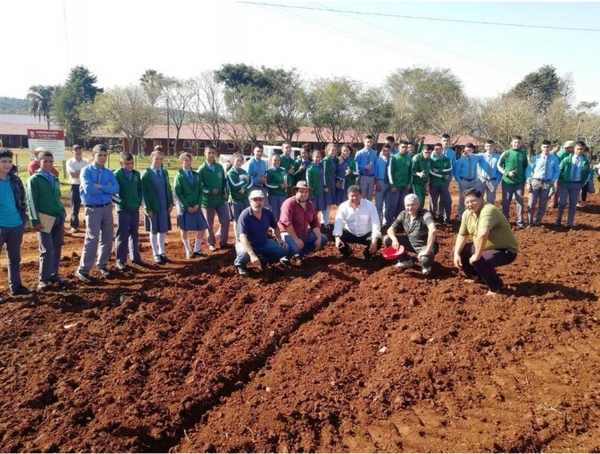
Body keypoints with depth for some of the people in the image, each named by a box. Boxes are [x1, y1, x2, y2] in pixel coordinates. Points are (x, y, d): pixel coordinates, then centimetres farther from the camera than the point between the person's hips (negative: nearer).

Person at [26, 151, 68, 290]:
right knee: (46, 250, -6)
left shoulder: (54, 179, 14)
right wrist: (35, 221, -14)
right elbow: (31, 201, -9)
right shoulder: (34, 179, -5)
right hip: (45, 219, -6)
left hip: (58, 218, 6)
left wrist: (63, 213, 16)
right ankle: (43, 280, 2)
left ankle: (54, 276, 18)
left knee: (57, 249, 8)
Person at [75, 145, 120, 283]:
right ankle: (83, 270, -4)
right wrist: (106, 189, -8)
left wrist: (100, 186, -16)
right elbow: (88, 189, -20)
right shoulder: (86, 171, -6)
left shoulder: (109, 173, 8)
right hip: (93, 209, -5)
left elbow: (116, 189, -5)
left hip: (107, 207, 6)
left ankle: (102, 265, 26)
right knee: (92, 238, -10)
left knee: (107, 238, 10)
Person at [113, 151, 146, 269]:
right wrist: (121, 202, -12)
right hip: (122, 209, -5)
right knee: (122, 235, 0)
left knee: (135, 234, 14)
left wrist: (139, 202, 2)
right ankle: (120, 260, 8)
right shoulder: (116, 175, -10)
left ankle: (135, 257, 25)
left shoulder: (137, 174, 6)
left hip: (135, 209, 5)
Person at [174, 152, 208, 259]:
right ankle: (188, 251, 18)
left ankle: (197, 250, 16)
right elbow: (178, 194, -9)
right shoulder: (179, 176, -4)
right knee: (184, 230, 4)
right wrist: (187, 207, -14)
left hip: (196, 206, 4)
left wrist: (198, 204, -6)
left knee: (202, 228, 2)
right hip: (184, 207, -4)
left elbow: (200, 191, 7)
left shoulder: (196, 175, 9)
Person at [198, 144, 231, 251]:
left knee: (225, 221, 4)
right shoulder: (202, 169, -8)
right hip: (207, 201, -3)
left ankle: (223, 242, 19)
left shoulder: (220, 167, 5)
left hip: (221, 200, 4)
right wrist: (210, 191, -18)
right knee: (209, 224, 7)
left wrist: (226, 192, -1)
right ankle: (211, 244, 22)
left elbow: (224, 181, 14)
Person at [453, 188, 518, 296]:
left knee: (479, 261, -32)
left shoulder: (488, 210, -31)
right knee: (458, 250, 4)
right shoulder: (467, 214, -4)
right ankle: (475, 276, 24)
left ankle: (496, 287, -6)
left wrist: (477, 255, -37)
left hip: (505, 250, -8)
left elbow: (483, 234, -45)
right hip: (484, 247, 9)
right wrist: (457, 253, -9)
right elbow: (462, 235, 3)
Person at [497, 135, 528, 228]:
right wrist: (506, 173, -12)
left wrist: (525, 178, 11)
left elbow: (525, 166, 15)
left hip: (520, 182, 2)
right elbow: (499, 165, 0)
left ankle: (520, 222, 7)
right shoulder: (506, 153, -4)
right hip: (507, 181, -2)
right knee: (506, 202, 6)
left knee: (520, 201, 2)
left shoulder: (523, 153, 4)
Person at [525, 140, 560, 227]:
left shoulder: (554, 159, 2)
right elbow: (528, 170, -1)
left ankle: (537, 223, 20)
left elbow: (557, 171, 12)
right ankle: (529, 223, 8)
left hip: (547, 183, 2)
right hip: (535, 182, -2)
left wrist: (553, 181, -2)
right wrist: (528, 182, -8)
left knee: (542, 205, 9)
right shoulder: (536, 158, -3)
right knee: (531, 204, -1)